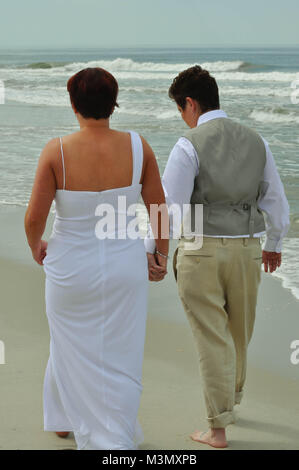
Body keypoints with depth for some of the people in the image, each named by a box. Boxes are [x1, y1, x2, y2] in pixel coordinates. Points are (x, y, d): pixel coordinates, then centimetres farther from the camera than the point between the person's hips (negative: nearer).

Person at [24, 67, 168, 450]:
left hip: (72, 268, 0)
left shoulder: (56, 151, -17)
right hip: (125, 269, 0)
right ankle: (117, 440, 21)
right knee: (120, 358, 16)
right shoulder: (138, 147, -13)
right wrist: (162, 253, 12)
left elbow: (34, 218, -13)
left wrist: (36, 247, 9)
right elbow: (160, 209, -5)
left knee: (73, 347, 23)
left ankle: (65, 419, 45)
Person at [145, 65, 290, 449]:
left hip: (201, 252, -5)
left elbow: (169, 204, -16)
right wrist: (275, 244, 28)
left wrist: (149, 249, -7)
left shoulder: (189, 145, -12)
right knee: (238, 333, 23)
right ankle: (230, 399, 44)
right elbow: (276, 199, 13)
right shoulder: (255, 141, 5)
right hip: (246, 250, 5)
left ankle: (218, 428, 9)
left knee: (212, 339, 2)